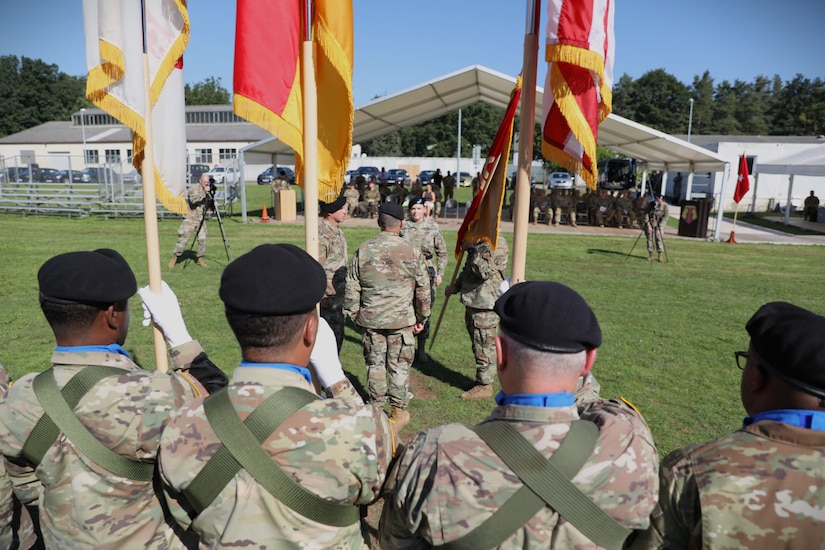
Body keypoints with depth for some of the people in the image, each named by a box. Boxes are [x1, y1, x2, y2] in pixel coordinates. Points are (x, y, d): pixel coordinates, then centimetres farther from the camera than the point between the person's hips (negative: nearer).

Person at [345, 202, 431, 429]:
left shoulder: (363, 250, -3)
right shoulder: (412, 252, -7)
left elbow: (352, 289, 2)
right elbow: (423, 290, -1)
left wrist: (355, 315, 14)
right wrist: (421, 318, 11)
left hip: (370, 319, 2)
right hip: (402, 320, -1)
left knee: (375, 364, 14)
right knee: (399, 366, 9)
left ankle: (376, 408, 25)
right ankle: (398, 412, 19)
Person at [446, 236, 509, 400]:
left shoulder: (498, 244, -16)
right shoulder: (479, 244, 14)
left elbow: (484, 271, -26)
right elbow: (468, 271, 24)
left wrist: (471, 249, -20)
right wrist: (455, 286, 11)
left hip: (486, 307, -10)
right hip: (473, 304, 10)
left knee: (484, 347, 0)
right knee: (478, 347, 19)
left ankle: (484, 386, 11)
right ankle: (482, 380, 33)